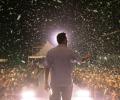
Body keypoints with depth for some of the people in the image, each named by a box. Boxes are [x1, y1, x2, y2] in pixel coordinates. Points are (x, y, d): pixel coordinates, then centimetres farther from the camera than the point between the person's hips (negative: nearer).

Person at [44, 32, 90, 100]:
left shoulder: (51, 52, -2)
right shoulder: (69, 52, -4)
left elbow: (47, 68, -5)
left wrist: (46, 82, 1)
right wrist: (86, 58, 35)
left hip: (55, 82, 1)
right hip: (67, 82, -1)